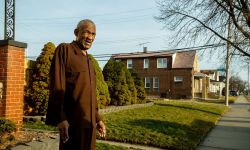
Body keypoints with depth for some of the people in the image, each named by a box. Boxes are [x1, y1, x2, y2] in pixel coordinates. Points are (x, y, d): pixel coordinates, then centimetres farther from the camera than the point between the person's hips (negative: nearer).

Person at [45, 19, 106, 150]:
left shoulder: (88, 60, 17)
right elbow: (57, 86, -13)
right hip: (72, 122, -7)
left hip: (89, 122, 7)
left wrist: (97, 119, 18)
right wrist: (60, 118, -20)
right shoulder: (64, 50, -5)